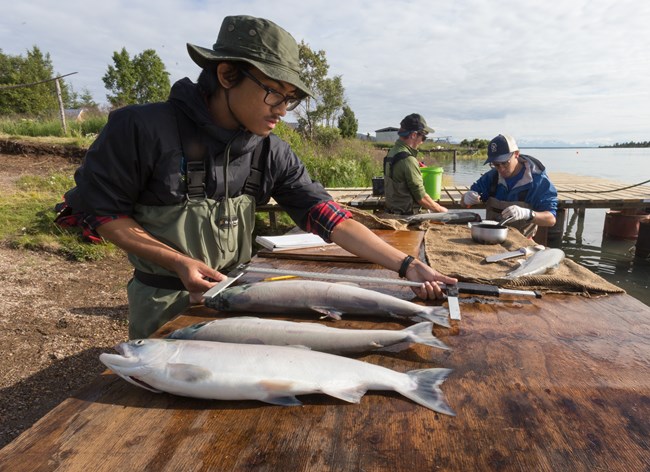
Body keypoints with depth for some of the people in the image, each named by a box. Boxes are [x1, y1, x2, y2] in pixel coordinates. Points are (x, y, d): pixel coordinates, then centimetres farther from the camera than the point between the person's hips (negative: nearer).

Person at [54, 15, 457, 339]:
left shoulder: (273, 154, -9)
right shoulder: (142, 129, -21)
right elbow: (99, 211, -12)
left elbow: (331, 218, -14)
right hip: (165, 302, -3)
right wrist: (179, 262, -23)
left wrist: (406, 264, -22)